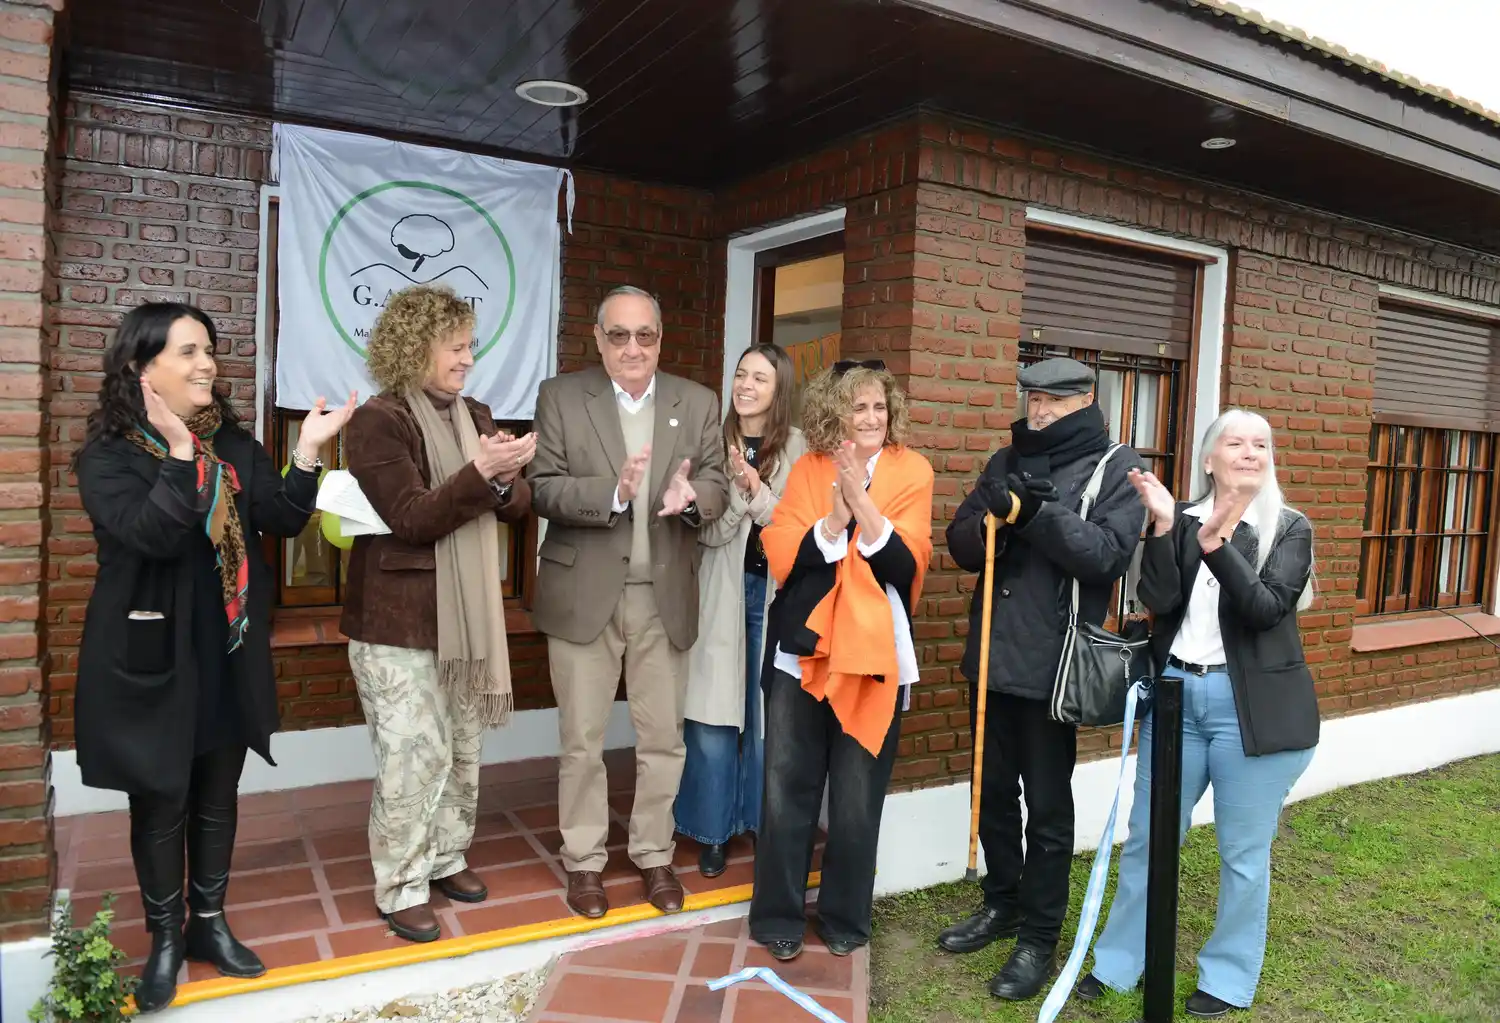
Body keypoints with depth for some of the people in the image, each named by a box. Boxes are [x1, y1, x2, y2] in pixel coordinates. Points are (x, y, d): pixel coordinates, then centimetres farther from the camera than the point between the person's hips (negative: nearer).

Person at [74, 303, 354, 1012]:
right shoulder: (106, 456, -8)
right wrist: (180, 455, -30)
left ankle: (210, 924, 32)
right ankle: (164, 939, 27)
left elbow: (283, 522, -6)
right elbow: (152, 535, -23)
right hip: (152, 657, -4)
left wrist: (308, 454, -18)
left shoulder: (235, 445, 4)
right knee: (159, 802, 8)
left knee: (218, 796, 14)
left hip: (229, 654, 4)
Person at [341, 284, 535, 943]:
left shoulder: (476, 417, 11)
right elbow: (412, 519, -18)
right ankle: (401, 887, 15)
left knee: (464, 749, 14)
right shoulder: (379, 420, -10)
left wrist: (505, 479, -15)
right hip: (399, 621, -6)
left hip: (467, 616, 7)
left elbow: (519, 507, 7)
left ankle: (446, 857, 32)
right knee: (413, 758, -1)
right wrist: (481, 472, -26)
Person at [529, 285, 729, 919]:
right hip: (584, 595, -2)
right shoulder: (560, 397, 0)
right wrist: (613, 492, -24)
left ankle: (654, 855, 30)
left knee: (663, 739, 11)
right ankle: (584, 861, 27)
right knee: (581, 741, 10)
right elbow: (543, 489, -8)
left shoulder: (698, 403, 6)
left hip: (665, 597, 2)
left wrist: (690, 497, -22)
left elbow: (717, 487, 1)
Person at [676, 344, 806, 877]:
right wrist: (738, 488, -21)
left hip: (775, 591, 0)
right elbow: (709, 533, -6)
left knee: (768, 713, 10)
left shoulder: (796, 448, -3)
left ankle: (762, 820, 30)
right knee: (713, 717, 4)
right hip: (722, 591, 0)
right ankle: (712, 830, 21)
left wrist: (758, 491, -18)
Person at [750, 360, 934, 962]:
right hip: (801, 652, 1)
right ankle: (778, 917, 20)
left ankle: (845, 919, 25)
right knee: (786, 790, 4)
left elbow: (907, 564, -11)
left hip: (872, 656, -1)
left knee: (857, 800, 6)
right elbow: (780, 557, -5)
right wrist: (835, 516, -18)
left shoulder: (911, 472, 1)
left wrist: (861, 500, -20)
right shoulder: (807, 470, 5)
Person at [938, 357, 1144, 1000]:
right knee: (994, 790, 17)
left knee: (1048, 806, 7)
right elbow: (961, 544, 5)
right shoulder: (1008, 461, 11)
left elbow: (1109, 555, -17)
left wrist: (1033, 512, -24)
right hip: (992, 655, 5)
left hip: (1053, 663, -5)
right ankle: (1002, 904, 37)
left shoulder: (1116, 468, -3)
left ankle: (1039, 936, 23)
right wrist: (992, 518, -16)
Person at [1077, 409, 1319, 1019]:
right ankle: (1118, 961, 27)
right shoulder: (1183, 519, 4)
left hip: (1251, 705, -2)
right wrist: (1163, 525, -18)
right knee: (1147, 837, 10)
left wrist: (1217, 544, -28)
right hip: (1175, 693, 2)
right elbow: (1159, 602, -9)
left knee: (1243, 851, 9)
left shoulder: (1290, 528, -1)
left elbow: (1266, 609, -16)